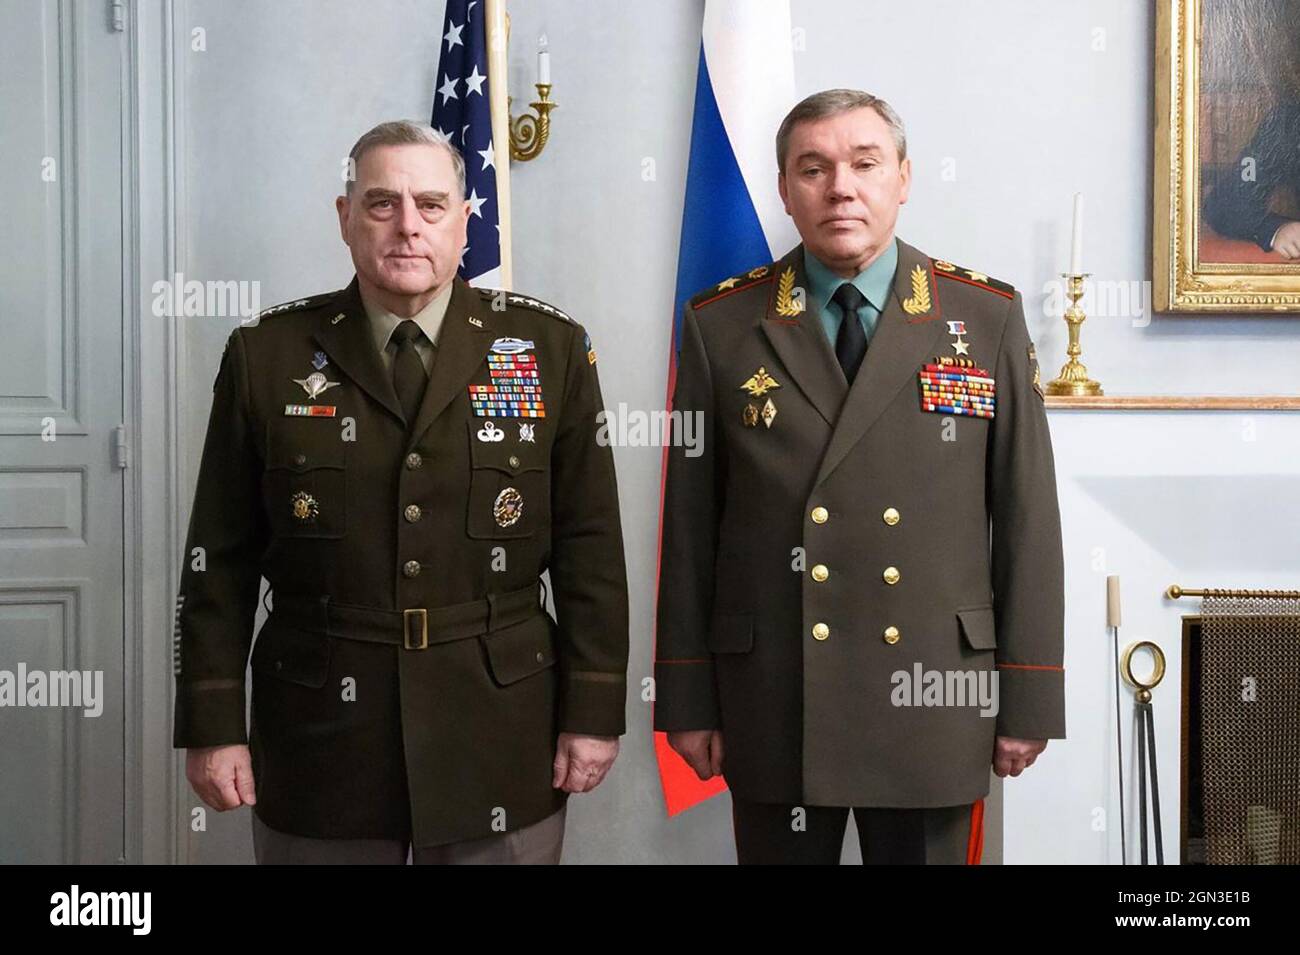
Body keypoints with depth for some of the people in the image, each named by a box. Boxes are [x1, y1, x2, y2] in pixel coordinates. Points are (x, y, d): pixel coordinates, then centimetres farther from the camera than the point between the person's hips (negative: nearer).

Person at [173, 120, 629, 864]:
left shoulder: (550, 348, 0)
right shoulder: (267, 355, 1)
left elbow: (591, 548, 0)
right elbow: (221, 560, 2)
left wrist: (594, 712, -3)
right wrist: (214, 726, 0)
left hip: (501, 740, 0)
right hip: (319, 739, 1)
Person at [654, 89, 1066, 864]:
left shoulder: (989, 318, 1)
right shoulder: (721, 325, 0)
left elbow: (1028, 516, 1)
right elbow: (690, 522, 1)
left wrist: (1031, 698, -1)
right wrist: (687, 698, 0)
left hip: (936, 700, 1)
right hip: (772, 704, 0)